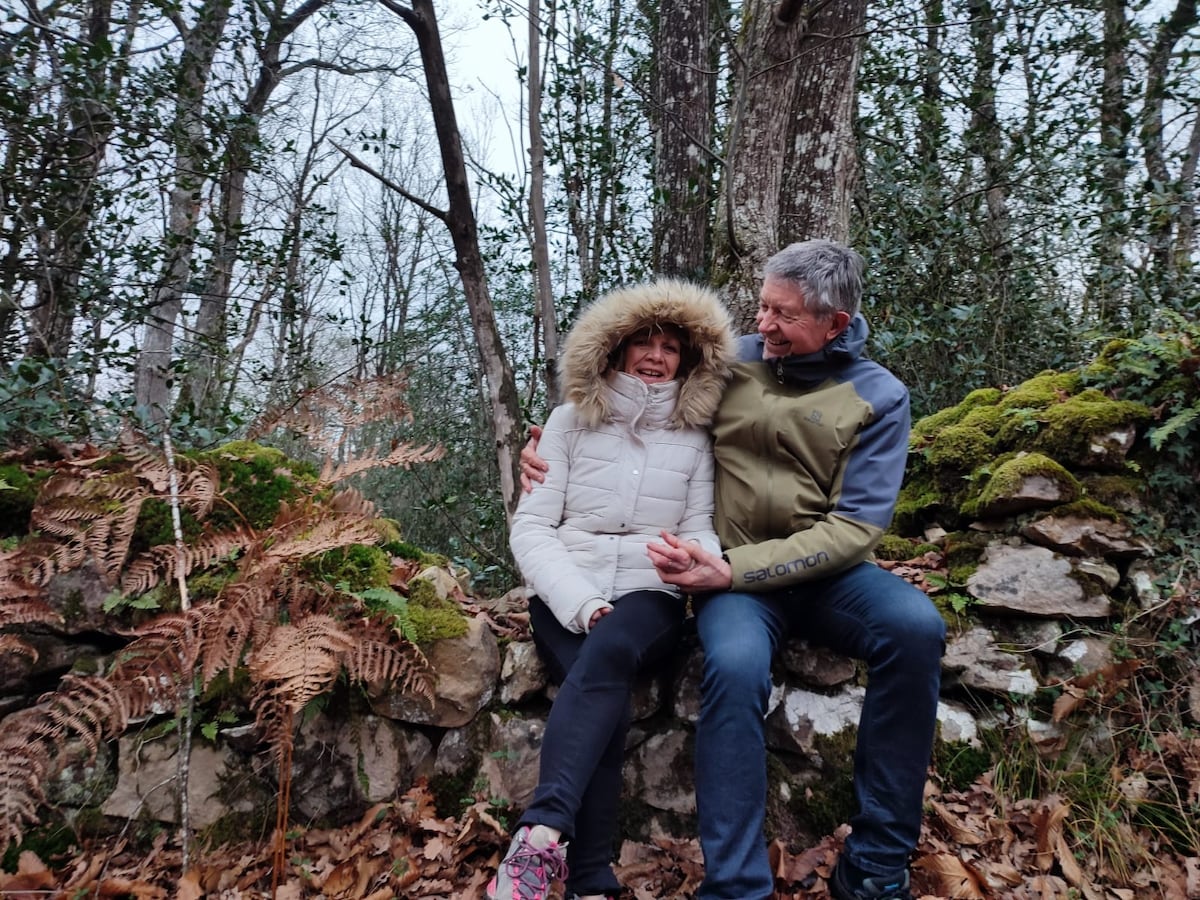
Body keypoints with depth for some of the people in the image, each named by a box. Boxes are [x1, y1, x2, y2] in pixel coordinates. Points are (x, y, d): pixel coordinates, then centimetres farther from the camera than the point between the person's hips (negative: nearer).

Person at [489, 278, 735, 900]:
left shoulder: (694, 437, 10)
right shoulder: (571, 421, 7)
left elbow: (701, 530, 5)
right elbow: (531, 528, 0)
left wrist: (697, 560, -21)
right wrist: (581, 602, -15)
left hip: (650, 595, 0)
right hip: (567, 593, 0)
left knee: (611, 651, -34)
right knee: (605, 689, -30)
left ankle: (539, 836, -40)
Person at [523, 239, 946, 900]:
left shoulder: (878, 396, -1)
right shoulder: (729, 361, 5)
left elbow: (855, 525, -10)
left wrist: (733, 570, -20)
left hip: (826, 573, 1)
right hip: (732, 576, 0)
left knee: (915, 626, -30)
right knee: (734, 665, -34)